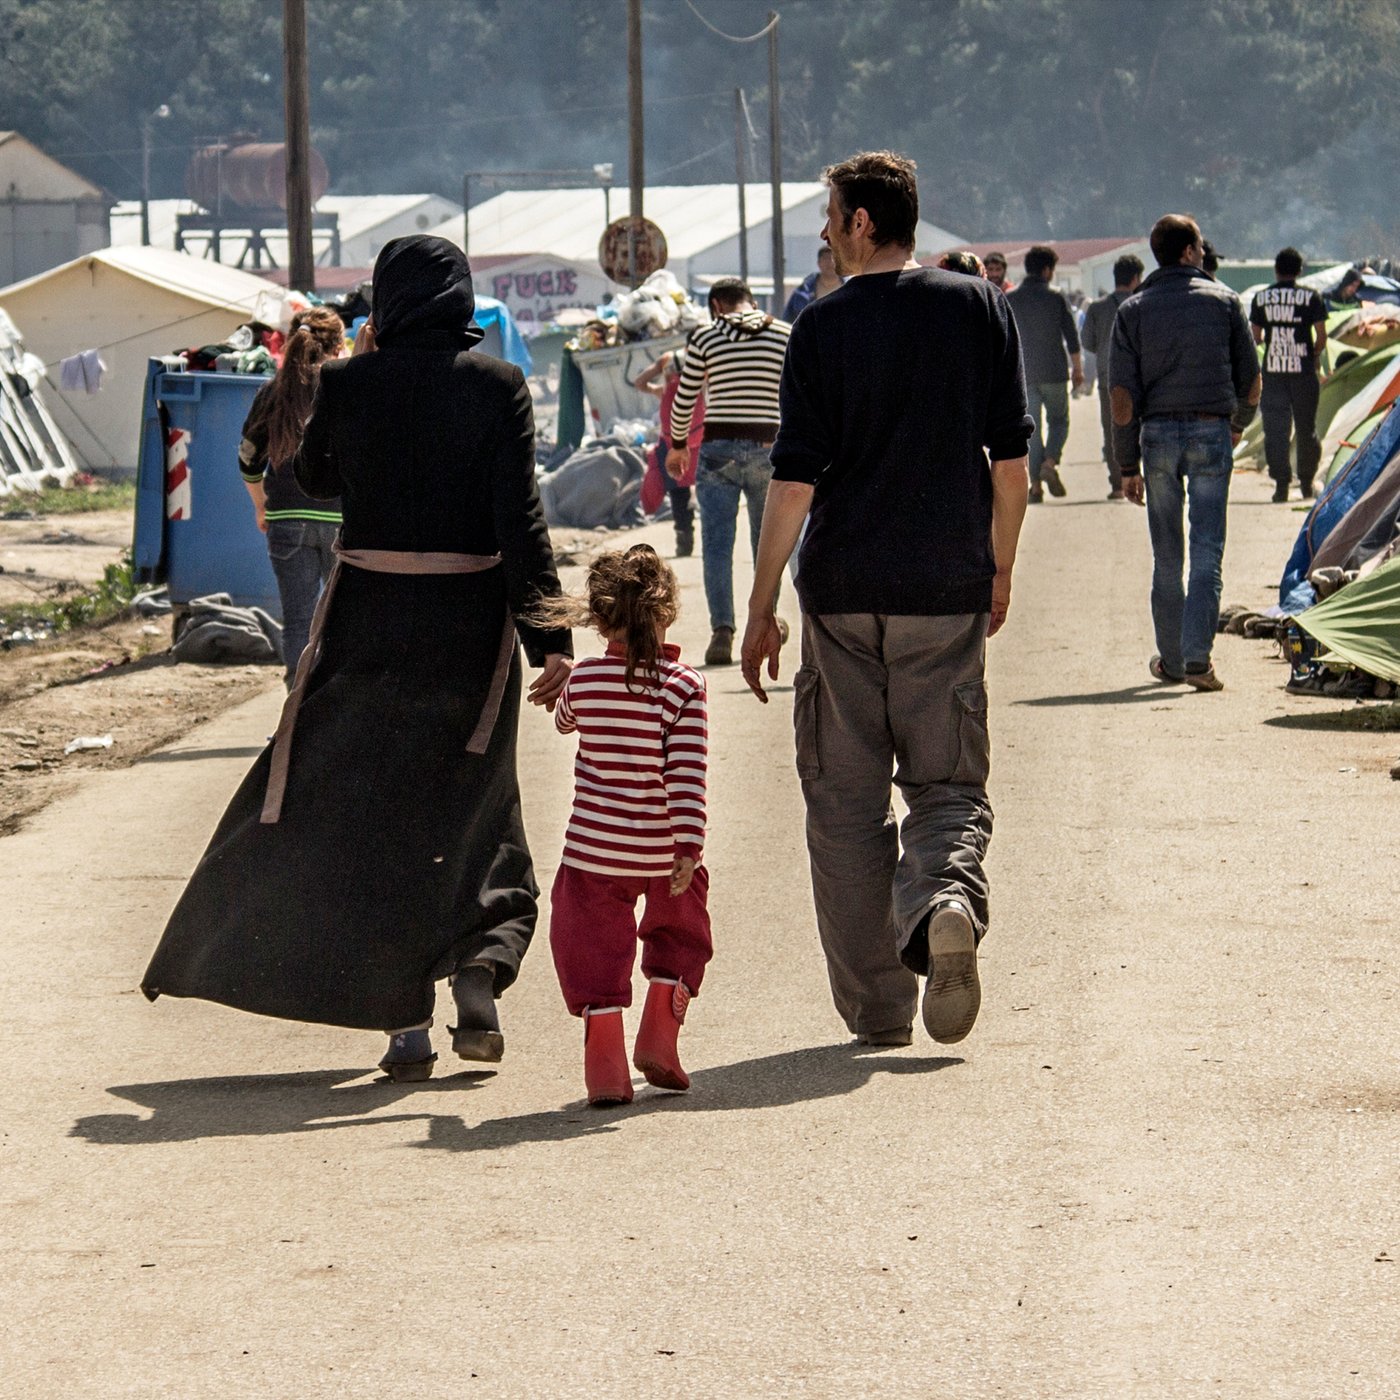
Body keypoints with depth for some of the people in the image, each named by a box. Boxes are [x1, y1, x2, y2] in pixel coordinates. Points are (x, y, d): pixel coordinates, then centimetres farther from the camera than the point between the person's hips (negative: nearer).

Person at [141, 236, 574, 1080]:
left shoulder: (348, 383, -3)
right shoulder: (498, 385, -6)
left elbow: (316, 478, 15)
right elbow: (522, 518, -12)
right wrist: (551, 639, -13)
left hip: (369, 618, 0)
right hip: (470, 622, 0)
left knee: (371, 811, 9)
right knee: (472, 809, 17)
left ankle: (407, 1020, 3)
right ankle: (480, 966, -6)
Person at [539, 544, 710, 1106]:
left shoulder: (584, 679, -6)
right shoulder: (682, 687, -12)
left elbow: (564, 720, 18)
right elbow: (687, 778, -16)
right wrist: (689, 848, -14)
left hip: (595, 848, 0)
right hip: (664, 849, 0)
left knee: (595, 952, 8)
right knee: (679, 933, 24)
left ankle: (605, 1065, 0)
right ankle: (659, 1037, 19)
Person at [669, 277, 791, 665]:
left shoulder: (705, 337, 1)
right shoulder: (785, 335, 3)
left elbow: (684, 400, 6)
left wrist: (677, 445, 21)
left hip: (718, 448, -1)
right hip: (769, 447, 1)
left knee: (717, 543, -2)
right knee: (766, 542, 16)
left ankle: (722, 629, -15)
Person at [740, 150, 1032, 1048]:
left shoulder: (824, 327, -5)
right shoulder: (982, 310, 2)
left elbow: (796, 478, -7)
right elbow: (1011, 458, 4)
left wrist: (761, 607, -2)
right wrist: (999, 570, 17)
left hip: (845, 592, -2)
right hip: (949, 589, 2)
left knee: (846, 798, 9)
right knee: (949, 783, 10)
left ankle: (877, 1005, 10)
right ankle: (947, 903, -22)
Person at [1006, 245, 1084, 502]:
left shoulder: (1010, 300, 2)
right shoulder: (1056, 296, -3)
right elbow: (1071, 334, -2)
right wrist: (1077, 368, 6)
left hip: (1024, 373, 1)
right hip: (1054, 370, -1)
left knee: (1031, 428, 6)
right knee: (1059, 420, 14)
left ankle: (1036, 484, 1)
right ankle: (1050, 462, -12)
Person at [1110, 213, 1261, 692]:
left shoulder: (1133, 310, 2)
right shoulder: (1223, 301, 1)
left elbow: (1122, 396, -2)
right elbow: (1251, 380, 6)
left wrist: (1128, 465, 4)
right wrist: (1239, 422, 26)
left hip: (1158, 432, 1)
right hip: (1211, 431, -1)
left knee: (1166, 558, 11)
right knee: (1207, 553, -1)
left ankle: (1170, 660, 16)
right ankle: (1197, 657, -12)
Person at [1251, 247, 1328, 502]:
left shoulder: (1260, 297, 2)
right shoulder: (1311, 296, -3)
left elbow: (1256, 337, 7)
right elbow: (1322, 336, -4)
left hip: (1272, 370, 0)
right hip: (1303, 368, 0)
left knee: (1275, 428, 1)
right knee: (1306, 427, 12)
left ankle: (1281, 483, -7)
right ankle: (1307, 482, 19)